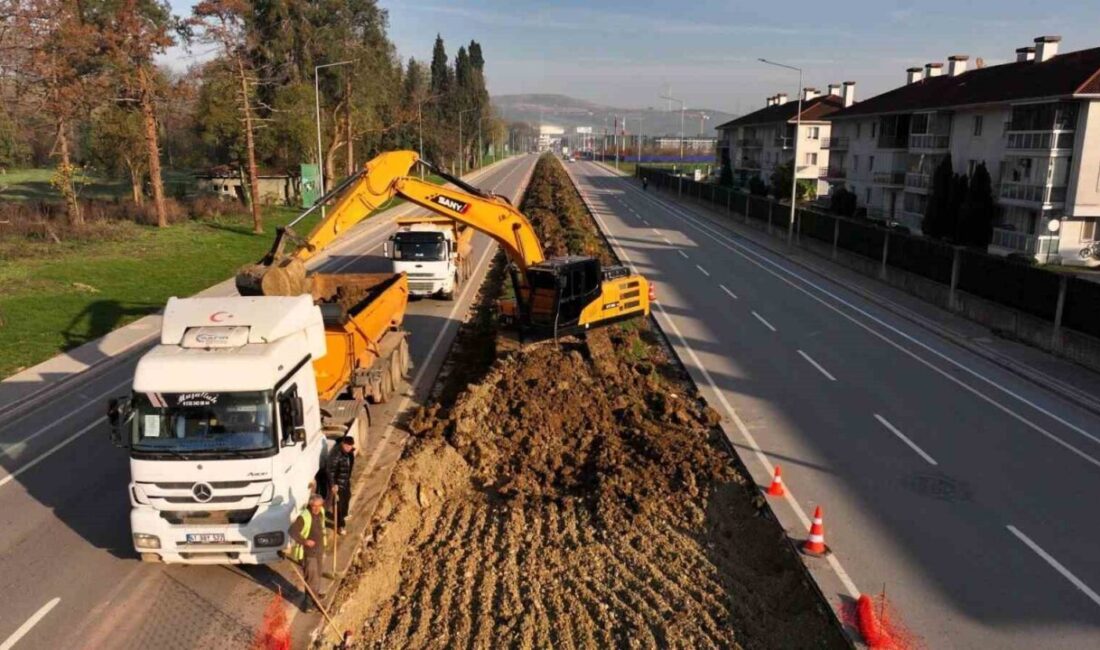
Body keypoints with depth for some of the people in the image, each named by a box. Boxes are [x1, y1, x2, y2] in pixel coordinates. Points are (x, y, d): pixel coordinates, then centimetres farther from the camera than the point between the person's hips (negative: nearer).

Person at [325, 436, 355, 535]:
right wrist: (333, 485, -30)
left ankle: (344, 515, 51)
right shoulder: (336, 454, -32)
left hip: (346, 479, 9)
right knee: (338, 503, 1)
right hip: (337, 481, -9)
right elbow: (330, 470, -30)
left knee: (347, 497, 27)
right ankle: (339, 525, 13)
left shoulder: (349, 451, -6)